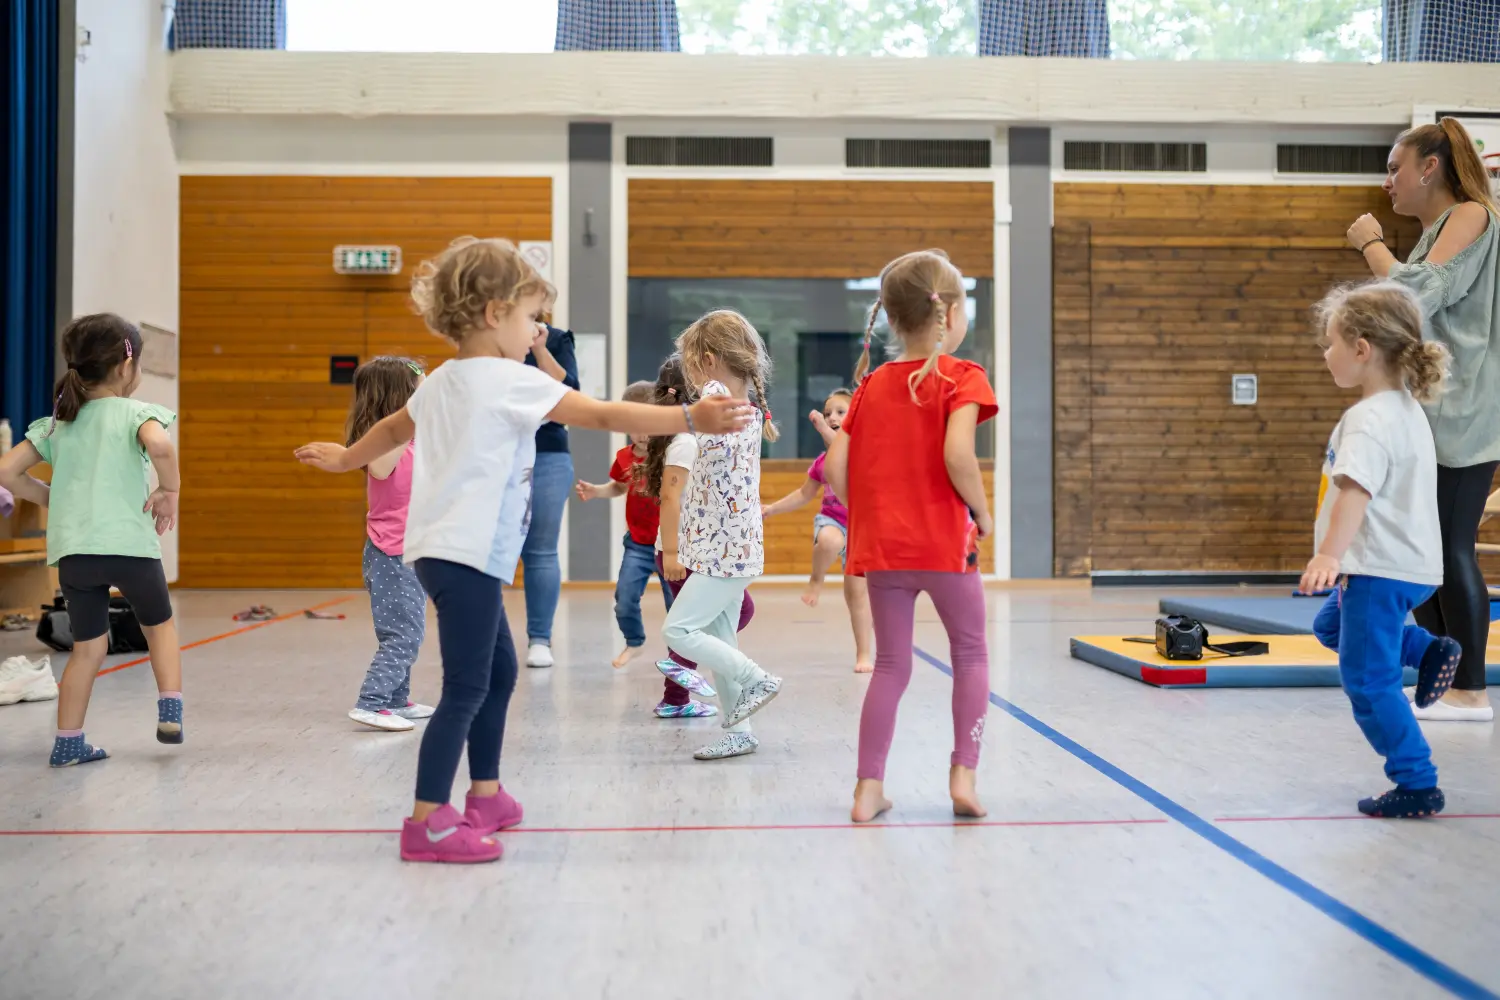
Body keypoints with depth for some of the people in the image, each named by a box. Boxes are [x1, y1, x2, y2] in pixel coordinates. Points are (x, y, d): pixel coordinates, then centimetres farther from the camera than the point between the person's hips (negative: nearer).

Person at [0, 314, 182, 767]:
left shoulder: (58, 423, 14)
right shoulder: (135, 413, -3)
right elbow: (160, 446, -26)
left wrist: (50, 499, 21)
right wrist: (170, 492, -12)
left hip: (72, 551, 4)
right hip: (129, 544, -4)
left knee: (88, 646, 15)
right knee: (159, 625, 20)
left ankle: (68, 742, 16)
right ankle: (170, 713, 10)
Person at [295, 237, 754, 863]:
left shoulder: (441, 382, 15)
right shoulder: (512, 381, -12)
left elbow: (394, 428, 32)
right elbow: (605, 416, -19)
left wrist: (345, 458, 51)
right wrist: (692, 418, -22)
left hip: (445, 550, 10)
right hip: (468, 554, -10)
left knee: (500, 671, 19)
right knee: (467, 688, -8)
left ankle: (485, 797, 29)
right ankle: (427, 822, -7)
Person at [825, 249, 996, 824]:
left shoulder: (871, 385, 10)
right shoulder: (961, 378, -6)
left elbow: (836, 465, 3)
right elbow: (957, 455, -21)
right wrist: (983, 513, -8)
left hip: (880, 547, 4)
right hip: (944, 544, -4)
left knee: (891, 666, 13)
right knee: (970, 653, 15)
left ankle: (869, 788, 11)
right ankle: (963, 773, 10)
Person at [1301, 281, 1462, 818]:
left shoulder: (1369, 420, -20)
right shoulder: (1407, 409, 13)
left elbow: (1356, 490, -35)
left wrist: (1329, 554, -46)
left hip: (1383, 569, -10)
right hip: (1410, 564, 10)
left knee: (1368, 682, -3)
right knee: (1331, 625, 30)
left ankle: (1418, 785, 3)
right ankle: (1430, 651, 20)